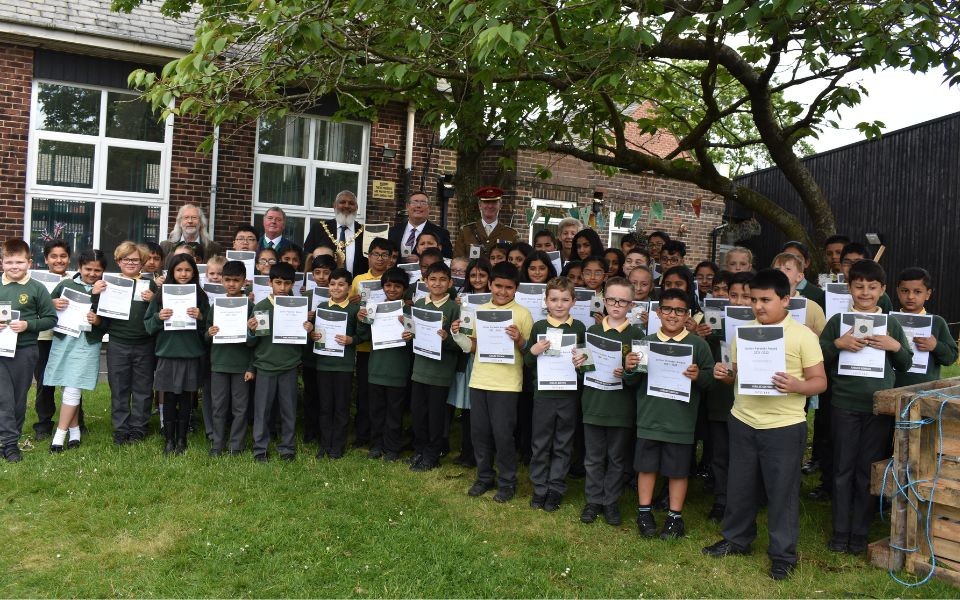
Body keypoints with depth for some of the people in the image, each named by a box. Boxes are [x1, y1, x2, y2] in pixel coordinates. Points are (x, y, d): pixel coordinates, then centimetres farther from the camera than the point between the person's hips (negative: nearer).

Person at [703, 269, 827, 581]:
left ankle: (783, 554, 21)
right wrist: (725, 375, -8)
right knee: (740, 485, 16)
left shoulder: (802, 335, -8)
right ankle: (736, 538, 34)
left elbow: (820, 382, -7)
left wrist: (796, 386, -27)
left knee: (782, 490, 6)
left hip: (784, 426, -5)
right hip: (742, 422, 5)